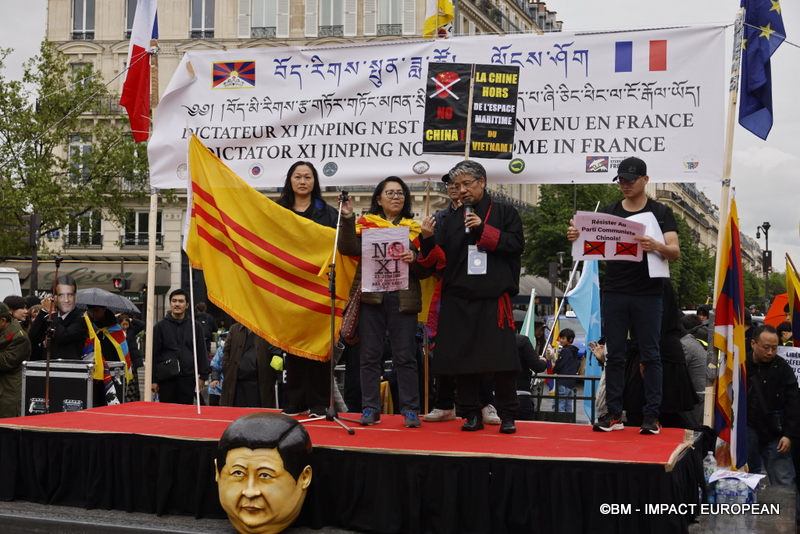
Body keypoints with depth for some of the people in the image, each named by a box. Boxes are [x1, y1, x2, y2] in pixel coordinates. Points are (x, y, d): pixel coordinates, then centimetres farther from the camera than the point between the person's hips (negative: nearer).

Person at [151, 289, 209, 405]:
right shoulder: (160, 326, 3)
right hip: (166, 379, -1)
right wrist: (153, 380, -2)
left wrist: (202, 376, 3)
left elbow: (201, 353, 9)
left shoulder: (195, 327, 8)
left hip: (188, 379, 1)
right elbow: (154, 354, 2)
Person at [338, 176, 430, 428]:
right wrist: (347, 219, -14)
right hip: (371, 296, 0)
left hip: (403, 299, 0)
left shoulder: (414, 228, 13)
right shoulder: (366, 223, 11)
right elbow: (349, 249, -5)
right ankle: (370, 409, 10)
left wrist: (414, 260, -12)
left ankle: (410, 410, 5)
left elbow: (425, 270, 9)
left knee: (405, 356, -1)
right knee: (370, 355, 3)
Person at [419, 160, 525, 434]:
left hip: (494, 297, -3)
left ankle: (507, 415, 6)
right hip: (458, 299, 3)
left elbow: (517, 244, -6)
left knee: (502, 356, -5)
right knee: (463, 358, 3)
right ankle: (471, 415, 13)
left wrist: (483, 230, -12)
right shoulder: (452, 219, 15)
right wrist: (429, 239, -9)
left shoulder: (504, 212, 7)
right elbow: (440, 259, 10)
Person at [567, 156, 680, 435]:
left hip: (648, 294, -3)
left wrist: (656, 246, -27)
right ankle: (614, 413, 10)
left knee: (650, 354, 0)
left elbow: (675, 252, -5)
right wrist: (576, 236, -15)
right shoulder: (609, 212, 11)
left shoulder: (660, 212, 3)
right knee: (614, 354, 5)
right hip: (614, 293, 3)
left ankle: (652, 414, 4)